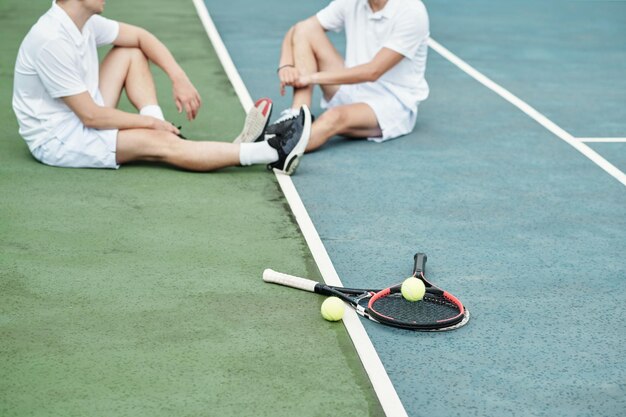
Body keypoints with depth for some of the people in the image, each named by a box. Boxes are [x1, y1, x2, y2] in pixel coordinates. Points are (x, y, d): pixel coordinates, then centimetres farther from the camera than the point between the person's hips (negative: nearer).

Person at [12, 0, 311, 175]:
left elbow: (140, 36, 12)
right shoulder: (51, 40, -26)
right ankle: (272, 154, -25)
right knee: (160, 143, -23)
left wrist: (179, 78, -1)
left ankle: (162, 132, -7)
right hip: (56, 140, -10)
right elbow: (90, 115, -24)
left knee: (130, 52, 7)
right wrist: (150, 122, -14)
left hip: (82, 120, 10)